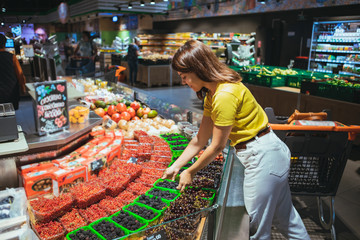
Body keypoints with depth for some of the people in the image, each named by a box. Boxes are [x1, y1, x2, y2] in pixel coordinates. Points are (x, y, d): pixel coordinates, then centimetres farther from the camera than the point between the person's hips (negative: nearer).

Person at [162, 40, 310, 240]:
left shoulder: (225, 95, -25)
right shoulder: (211, 94, 6)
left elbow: (217, 146, -18)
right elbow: (200, 140, 10)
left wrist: (190, 172, -5)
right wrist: (175, 167, 11)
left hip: (263, 156, -9)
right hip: (268, 154, 9)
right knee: (284, 216, 24)